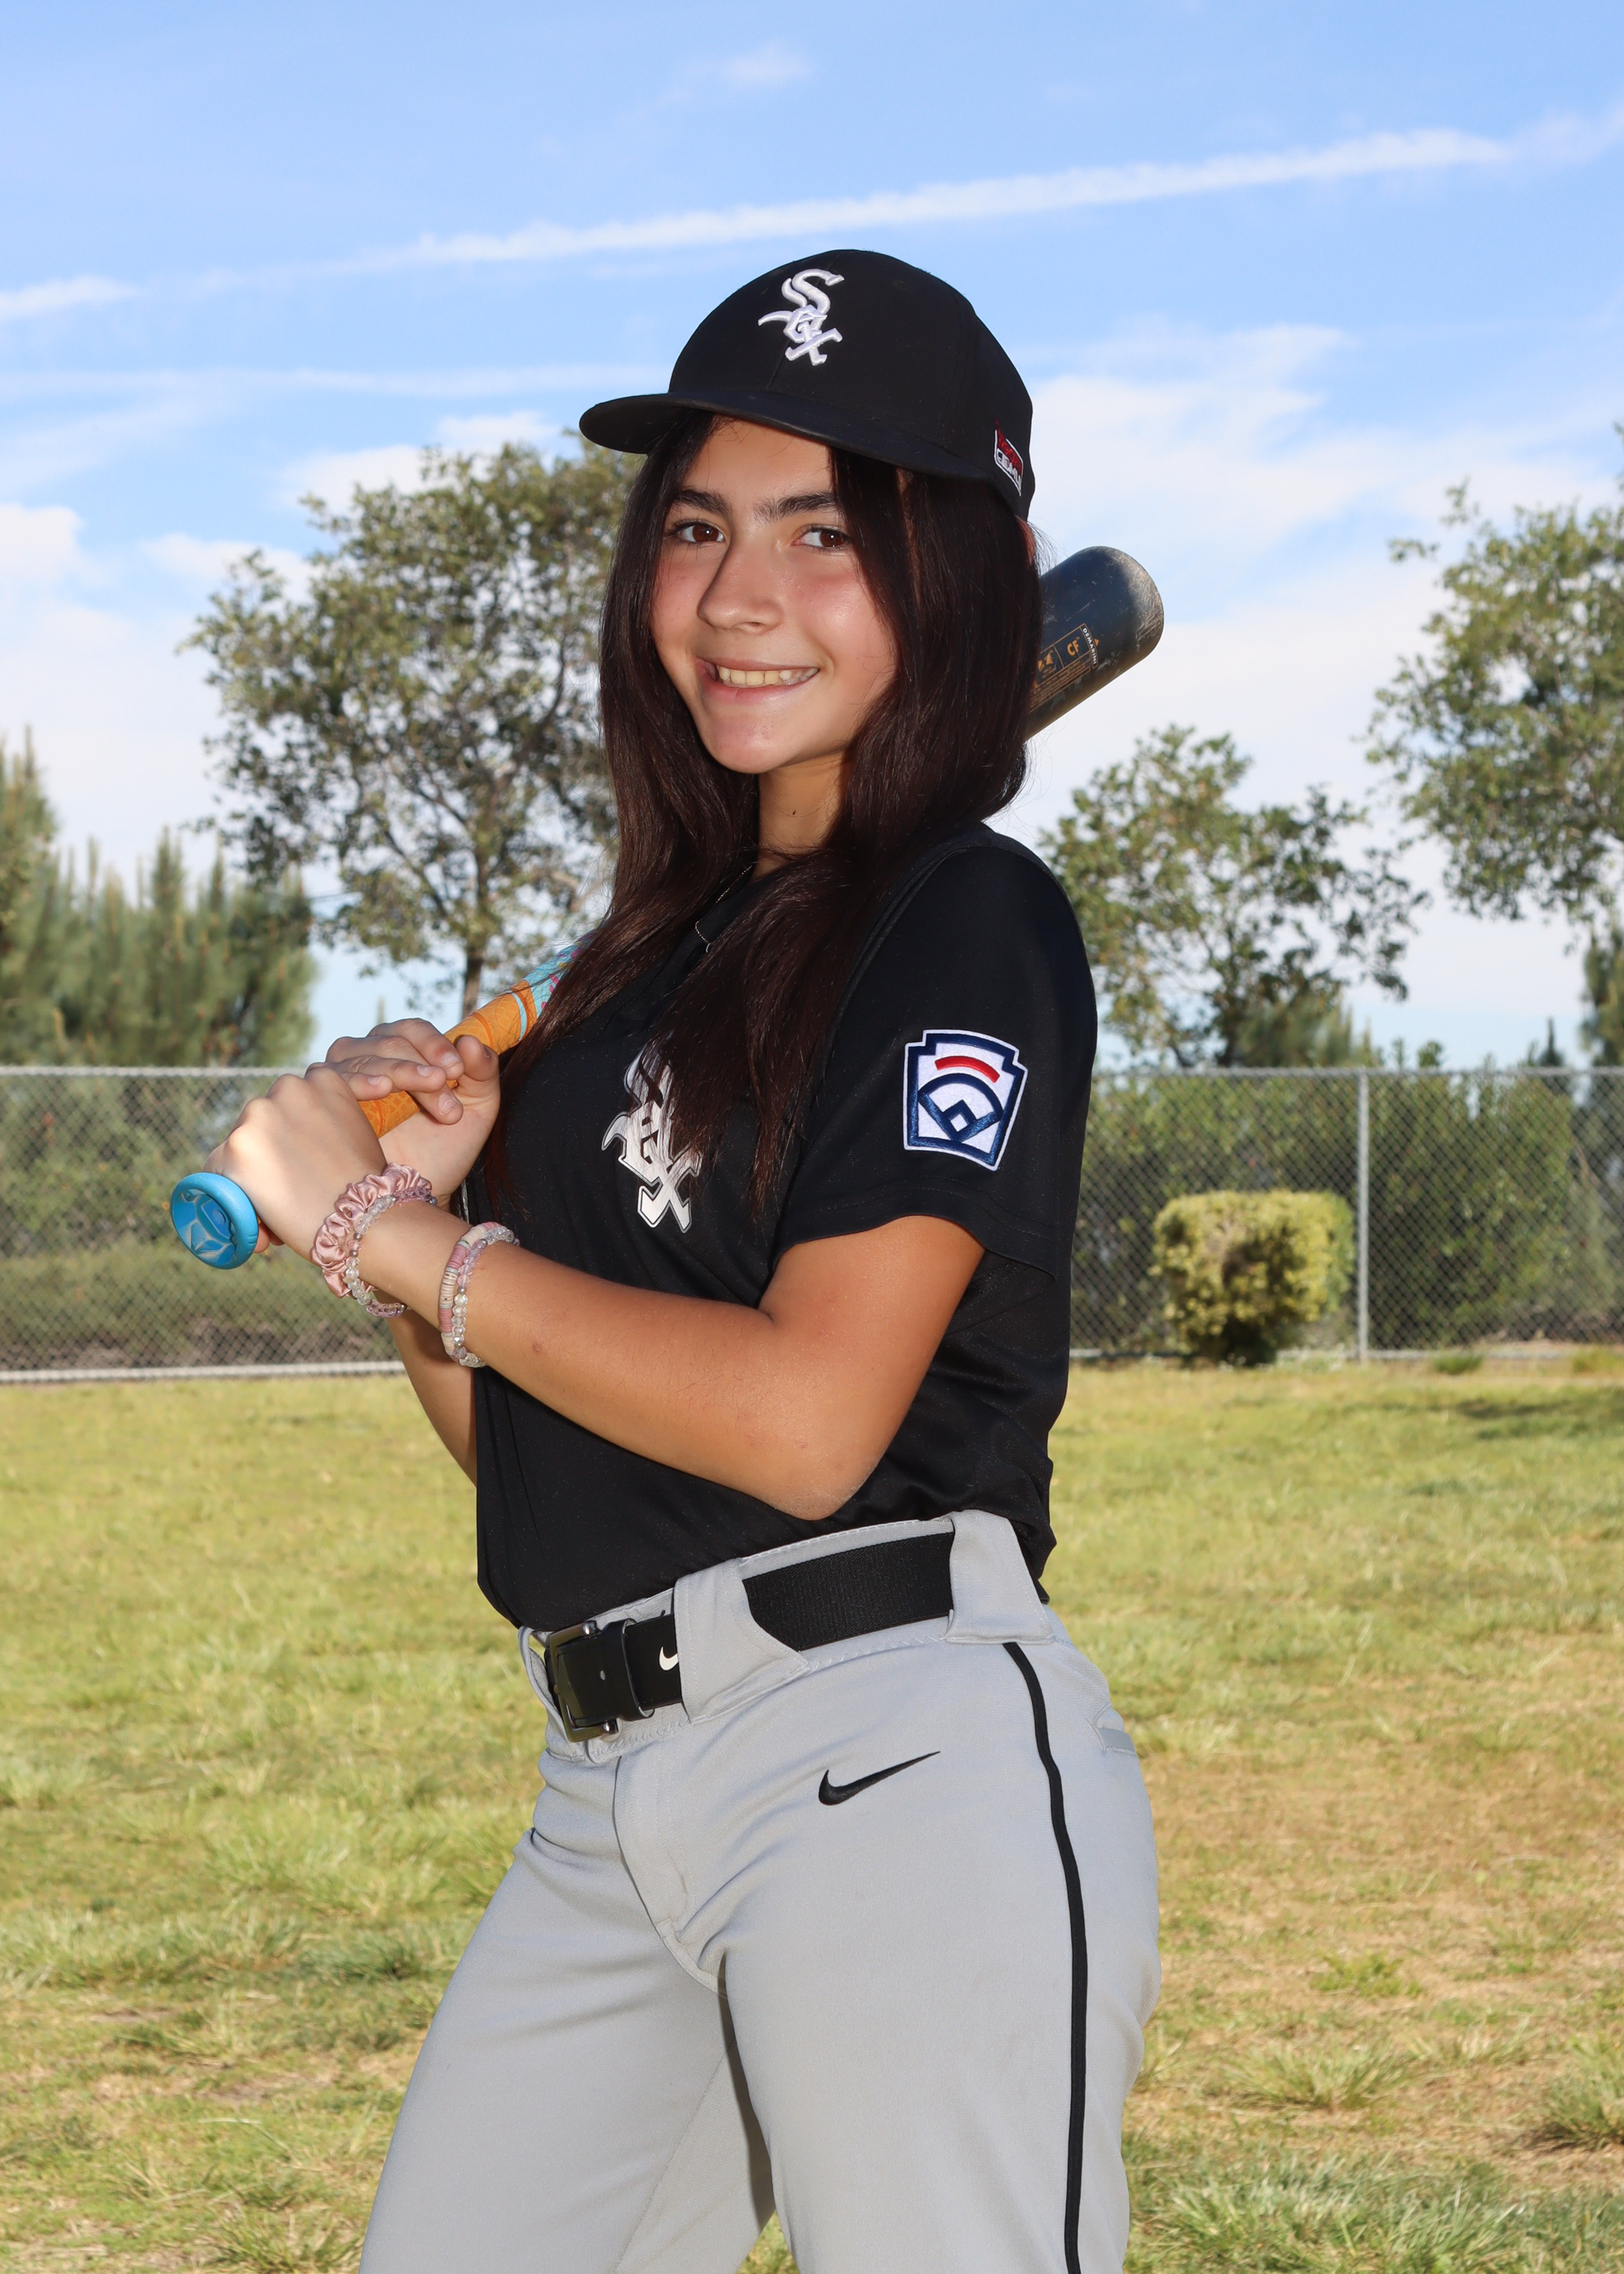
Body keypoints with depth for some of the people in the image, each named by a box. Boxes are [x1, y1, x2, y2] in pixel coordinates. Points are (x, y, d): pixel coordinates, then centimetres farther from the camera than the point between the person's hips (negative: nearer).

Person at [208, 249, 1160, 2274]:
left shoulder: (973, 926, -6)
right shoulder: (653, 950, 18)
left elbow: (807, 1413, -18)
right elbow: (510, 1439, 20)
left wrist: (384, 1232, -9)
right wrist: (421, 1194, 1)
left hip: (902, 1762, -8)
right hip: (609, 1793, 8)